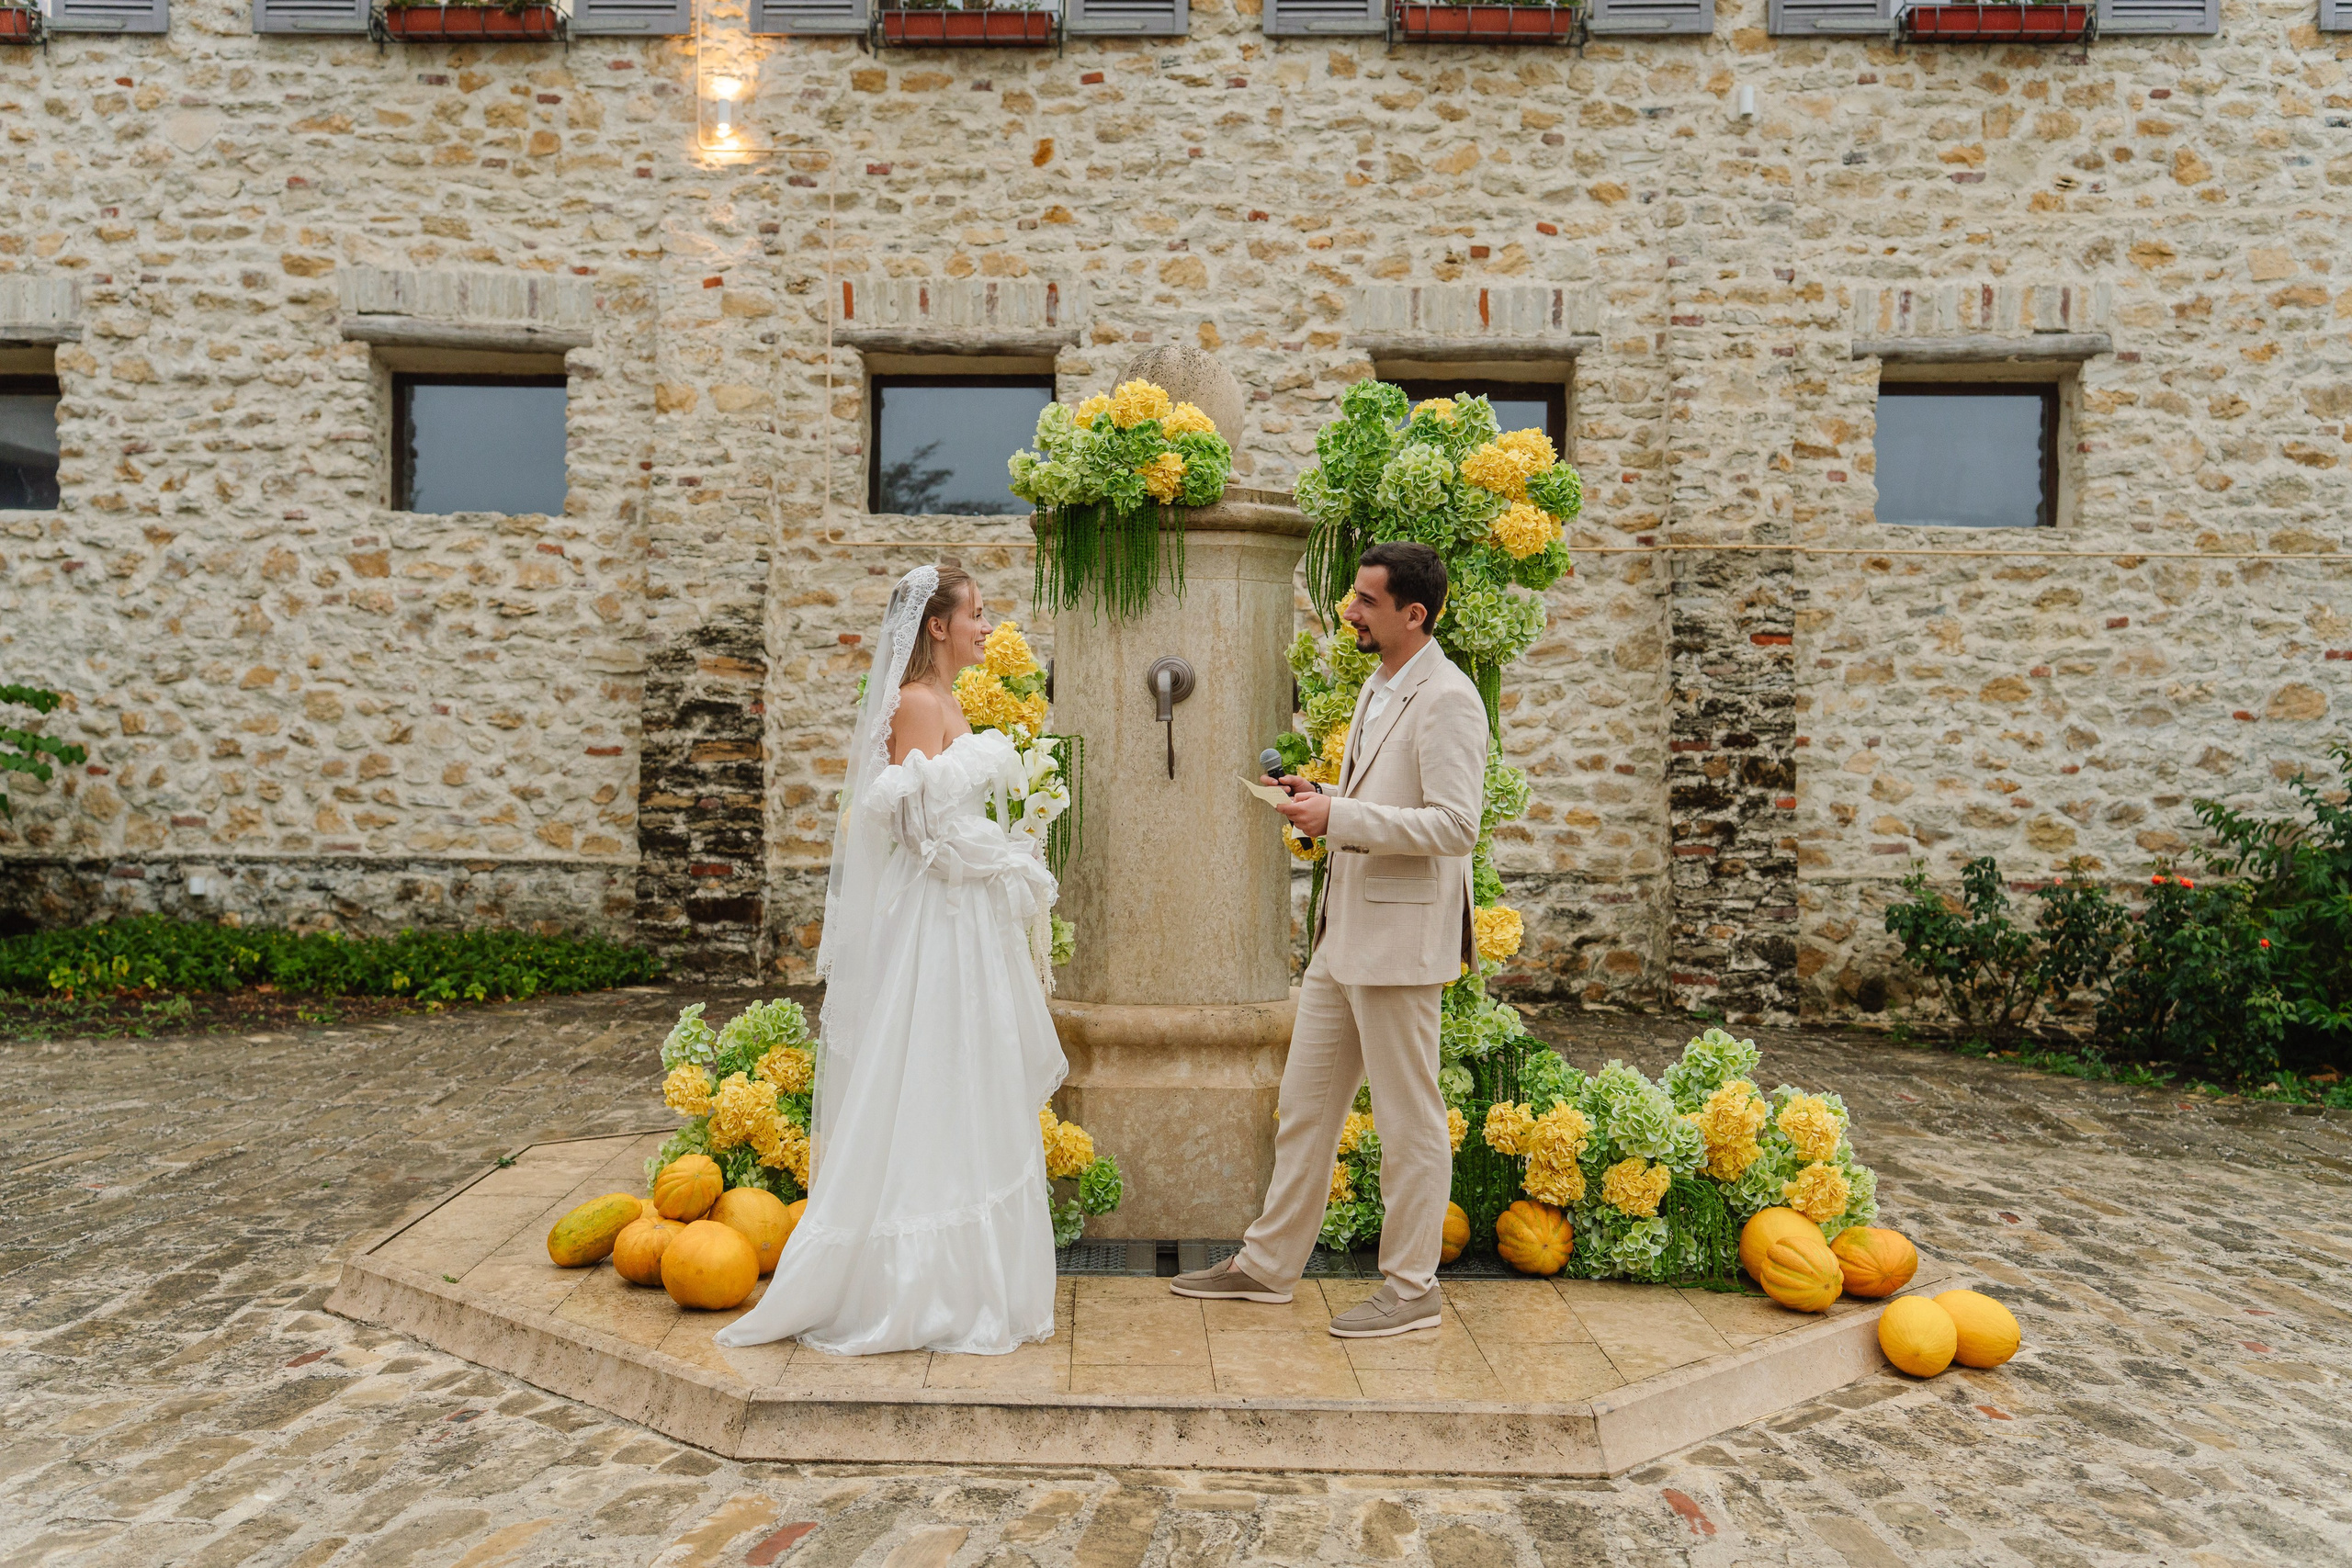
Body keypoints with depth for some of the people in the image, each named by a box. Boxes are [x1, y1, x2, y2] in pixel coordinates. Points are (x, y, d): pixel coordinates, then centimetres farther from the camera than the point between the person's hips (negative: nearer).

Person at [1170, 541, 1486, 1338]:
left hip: (1400, 940, -10)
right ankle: (1270, 1264, 29)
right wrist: (1322, 798, 7)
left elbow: (1455, 823, -22)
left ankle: (1410, 1288, 19)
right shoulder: (1377, 689, 16)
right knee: (1305, 1102, 16)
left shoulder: (1447, 698, -14)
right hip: (1345, 934, 10)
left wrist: (1339, 816, -22)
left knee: (1409, 1120, 4)